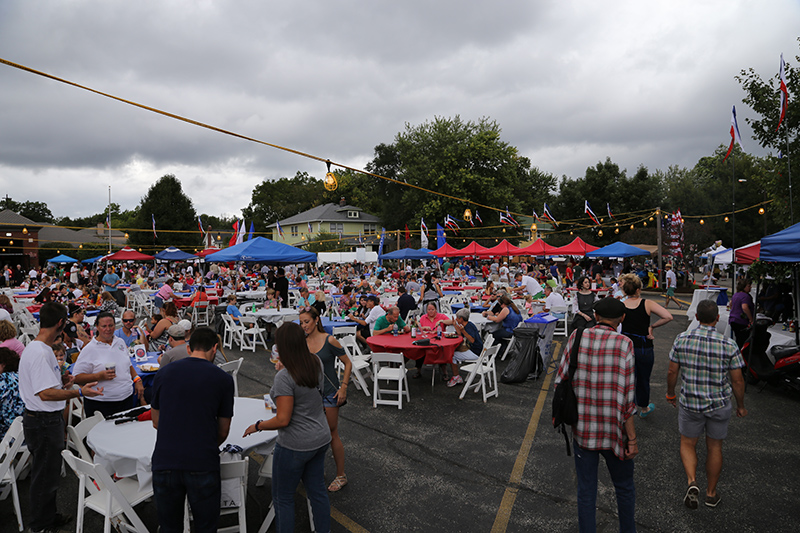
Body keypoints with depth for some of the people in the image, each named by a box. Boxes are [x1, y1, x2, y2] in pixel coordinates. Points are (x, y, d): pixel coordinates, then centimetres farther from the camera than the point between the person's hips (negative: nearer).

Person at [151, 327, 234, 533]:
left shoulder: (163, 373, 5)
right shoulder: (223, 379, -2)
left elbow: (156, 422, 17)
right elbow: (223, 432, 7)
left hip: (164, 461, 3)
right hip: (203, 464, -2)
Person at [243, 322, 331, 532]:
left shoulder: (284, 377, -25)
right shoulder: (316, 363, -4)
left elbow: (283, 420, -23)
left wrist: (257, 426, -7)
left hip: (295, 446, -8)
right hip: (320, 439, 8)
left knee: (283, 499, 12)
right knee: (317, 491, 20)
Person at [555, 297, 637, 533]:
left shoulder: (577, 337, -5)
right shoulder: (624, 344, -13)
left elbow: (561, 380, -1)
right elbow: (626, 398, -15)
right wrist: (632, 438, -7)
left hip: (582, 428, 2)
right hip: (613, 431, -2)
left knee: (586, 491, 15)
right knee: (624, 487, 22)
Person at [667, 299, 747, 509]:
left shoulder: (682, 339, -10)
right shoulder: (729, 345, -12)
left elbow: (672, 372, -3)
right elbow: (737, 381, -5)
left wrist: (670, 394, 13)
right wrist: (740, 406, 10)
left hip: (690, 403, 0)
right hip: (720, 404, 0)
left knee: (688, 444, 17)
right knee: (714, 447, 17)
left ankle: (692, 482, -4)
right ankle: (711, 493, 29)